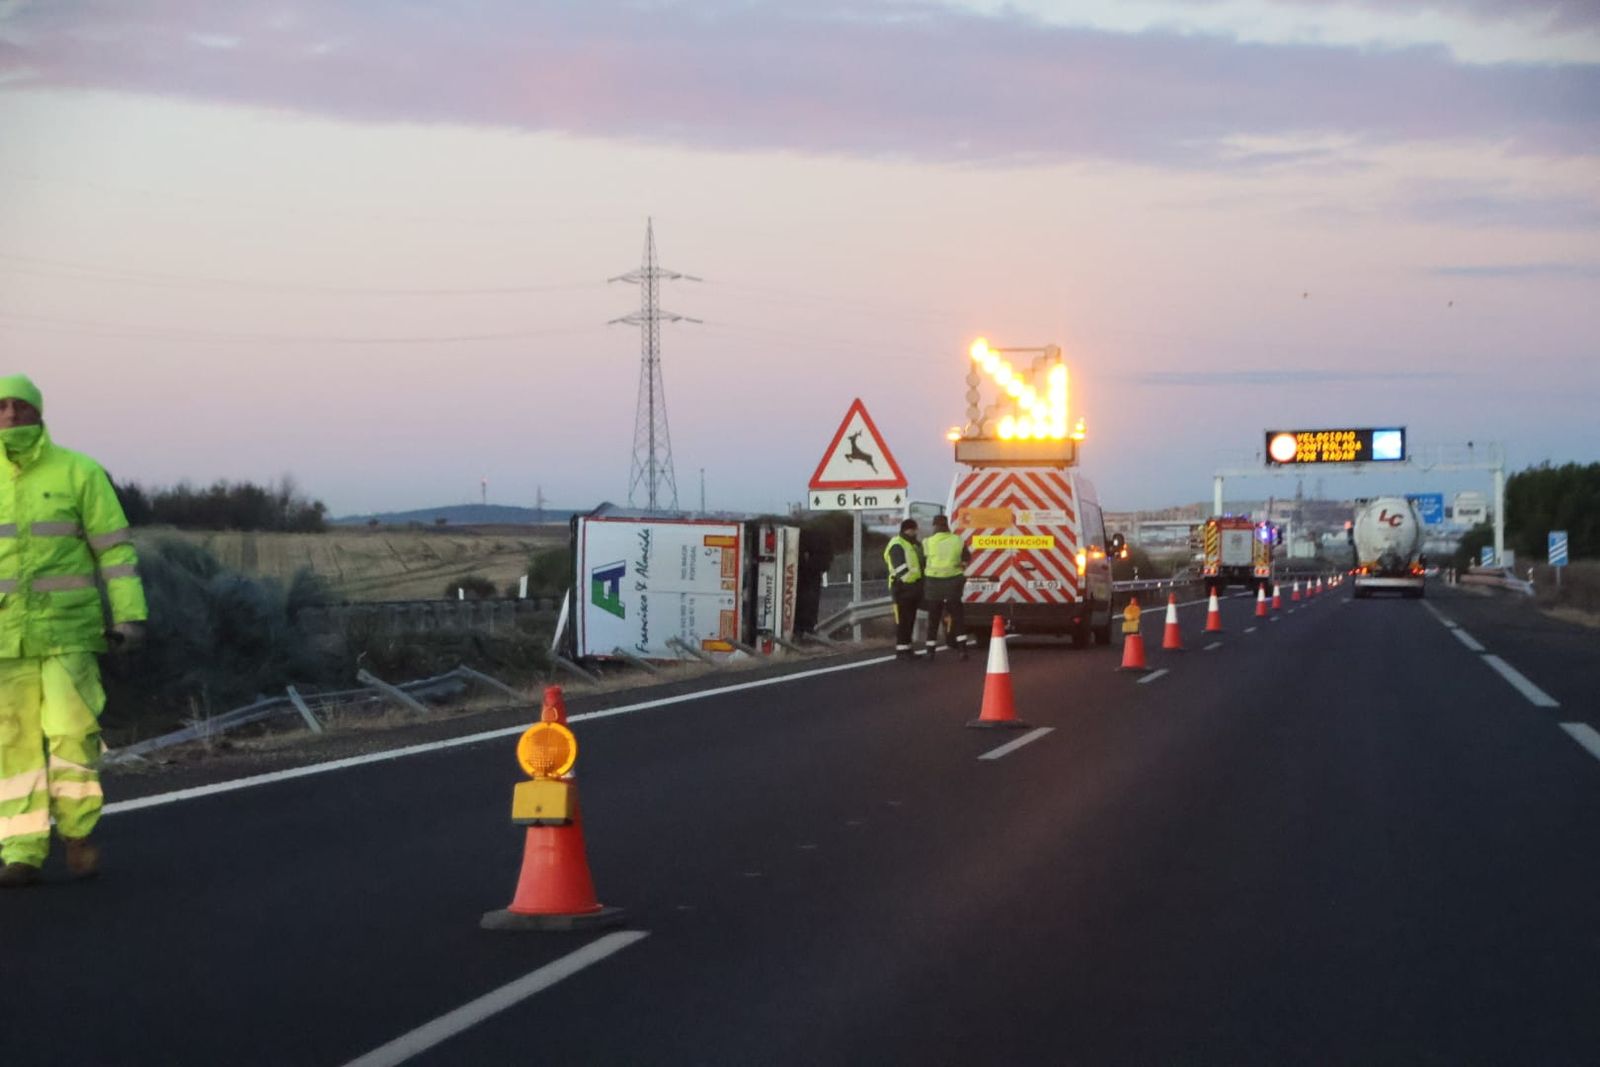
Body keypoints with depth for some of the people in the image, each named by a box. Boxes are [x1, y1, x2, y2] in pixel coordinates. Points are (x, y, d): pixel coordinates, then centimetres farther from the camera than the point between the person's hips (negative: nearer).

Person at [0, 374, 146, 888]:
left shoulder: (79, 472, -5)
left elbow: (115, 548, -4)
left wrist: (130, 615, -11)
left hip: (67, 628, -3)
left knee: (71, 730, -9)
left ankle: (77, 831, 14)